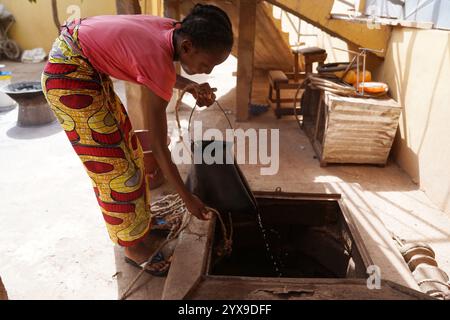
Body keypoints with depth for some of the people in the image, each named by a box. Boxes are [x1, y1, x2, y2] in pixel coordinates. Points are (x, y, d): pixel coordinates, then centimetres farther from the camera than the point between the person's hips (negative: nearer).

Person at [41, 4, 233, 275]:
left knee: (129, 149, 16)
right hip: (69, 75, -9)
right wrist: (188, 198, -15)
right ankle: (133, 247, 16)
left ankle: (141, 220, 35)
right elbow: (159, 146, -23)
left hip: (89, 67, 9)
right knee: (115, 168, -3)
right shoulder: (159, 63, -29)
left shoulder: (174, 30, -8)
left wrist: (191, 86, -8)